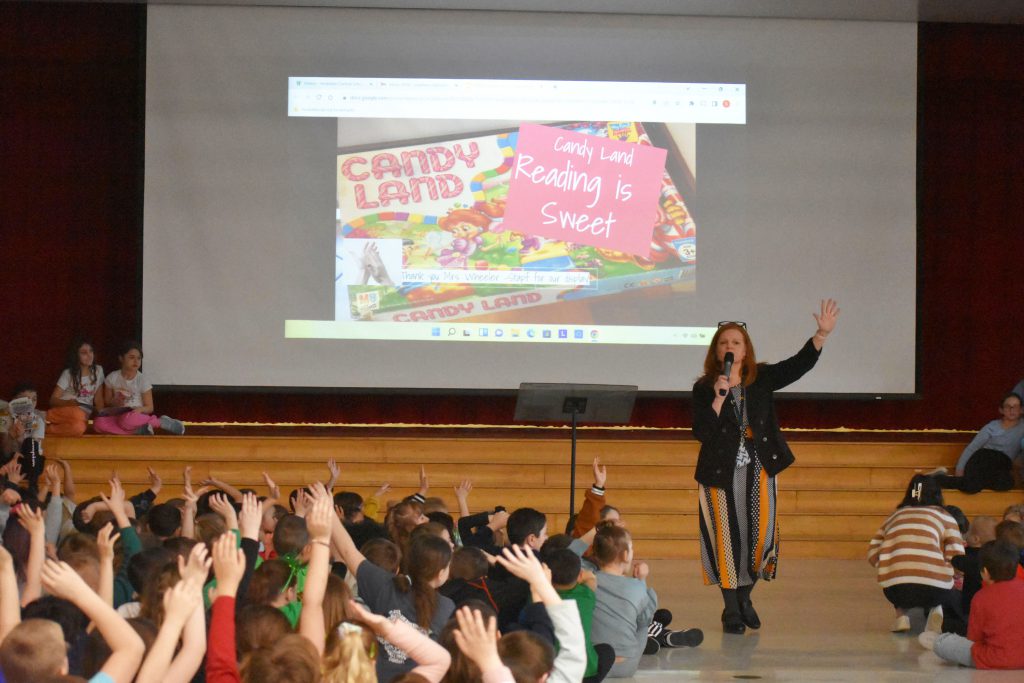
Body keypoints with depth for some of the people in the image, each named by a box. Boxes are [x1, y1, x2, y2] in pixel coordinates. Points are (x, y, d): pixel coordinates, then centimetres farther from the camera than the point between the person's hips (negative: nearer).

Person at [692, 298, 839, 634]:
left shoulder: (761, 379, 5)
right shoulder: (703, 389, -2)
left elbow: (799, 364, -2)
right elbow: (700, 432, -11)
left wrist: (822, 334, -14)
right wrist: (718, 399, -21)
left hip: (758, 470, 2)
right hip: (721, 473, -2)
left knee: (760, 533, 3)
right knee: (727, 537, 0)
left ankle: (745, 597, 25)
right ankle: (732, 609, 11)